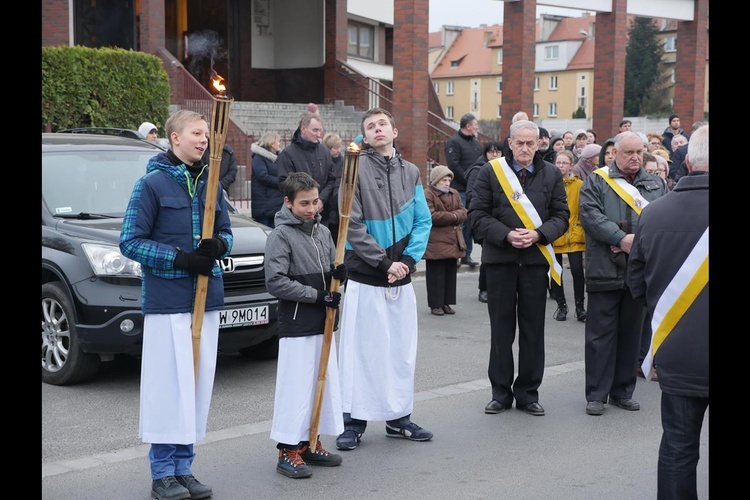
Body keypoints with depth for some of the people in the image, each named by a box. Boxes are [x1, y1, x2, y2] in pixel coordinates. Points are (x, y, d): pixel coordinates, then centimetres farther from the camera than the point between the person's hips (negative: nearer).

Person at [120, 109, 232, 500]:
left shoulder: (210, 183, 13)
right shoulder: (152, 183, -4)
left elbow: (225, 232, 19)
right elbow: (130, 242, -6)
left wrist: (218, 245, -5)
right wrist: (180, 259, -15)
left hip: (207, 299, 6)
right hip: (167, 302, -6)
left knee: (198, 385, 7)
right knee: (168, 386, -5)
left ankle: (183, 468, 18)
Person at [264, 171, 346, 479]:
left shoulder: (322, 232, 12)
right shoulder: (281, 235, -8)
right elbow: (275, 282, -15)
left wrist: (338, 274, -5)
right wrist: (317, 296, -16)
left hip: (323, 324, 7)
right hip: (296, 326, -7)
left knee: (325, 382, 11)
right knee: (296, 387, -5)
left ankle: (310, 443, 22)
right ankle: (288, 450, 3)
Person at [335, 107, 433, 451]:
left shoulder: (411, 172, 10)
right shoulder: (356, 169, -5)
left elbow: (423, 222, 7)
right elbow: (352, 225, -11)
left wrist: (407, 260, -9)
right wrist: (384, 262, -15)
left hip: (401, 278, 5)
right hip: (364, 278, -4)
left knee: (402, 349, 11)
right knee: (360, 348, 0)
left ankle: (399, 417, 23)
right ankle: (354, 421, 10)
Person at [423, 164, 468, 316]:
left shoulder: (454, 194, 13)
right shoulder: (427, 195, -9)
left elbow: (463, 212, 6)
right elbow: (431, 216, -20)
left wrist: (450, 216, -14)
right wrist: (453, 216, -12)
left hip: (453, 241, 7)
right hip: (435, 243, -7)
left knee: (450, 273, 11)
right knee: (436, 275, -1)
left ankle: (446, 303, 20)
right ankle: (435, 304, 6)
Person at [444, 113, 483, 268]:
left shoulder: (475, 142, 18)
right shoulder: (454, 142, -6)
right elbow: (453, 165, -15)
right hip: (460, 190, -7)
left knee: (470, 222, 9)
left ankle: (467, 254, 15)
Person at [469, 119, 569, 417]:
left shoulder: (551, 174, 6)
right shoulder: (491, 172, 1)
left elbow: (561, 215, 4)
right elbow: (478, 214, -2)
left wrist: (538, 235, -13)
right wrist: (506, 235, -15)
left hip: (536, 258, 1)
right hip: (500, 259, -1)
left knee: (533, 330, 6)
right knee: (501, 329, 6)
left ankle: (528, 392, 16)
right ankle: (501, 393, 16)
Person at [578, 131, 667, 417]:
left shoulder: (656, 185, 13)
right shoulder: (596, 182, 2)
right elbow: (591, 215, -12)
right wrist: (621, 238, -21)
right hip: (605, 270, -3)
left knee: (631, 333, 11)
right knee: (601, 333, 1)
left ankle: (623, 392, 21)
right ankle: (596, 395, 9)